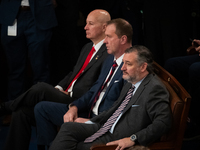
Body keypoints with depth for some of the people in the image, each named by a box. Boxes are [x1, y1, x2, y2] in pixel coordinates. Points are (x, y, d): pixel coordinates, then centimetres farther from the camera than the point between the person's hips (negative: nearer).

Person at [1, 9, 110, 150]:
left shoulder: (109, 53, -11)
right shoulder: (88, 48, 21)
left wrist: (69, 94, -12)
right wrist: (58, 89, 8)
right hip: (66, 95, 9)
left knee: (41, 88, -27)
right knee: (21, 112, -7)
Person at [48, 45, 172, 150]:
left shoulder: (155, 88, -16)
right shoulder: (131, 84, 14)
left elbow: (163, 122, -25)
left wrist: (133, 139, -29)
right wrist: (90, 122, 15)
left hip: (119, 140, -9)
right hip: (105, 129, 9)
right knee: (68, 127, -7)